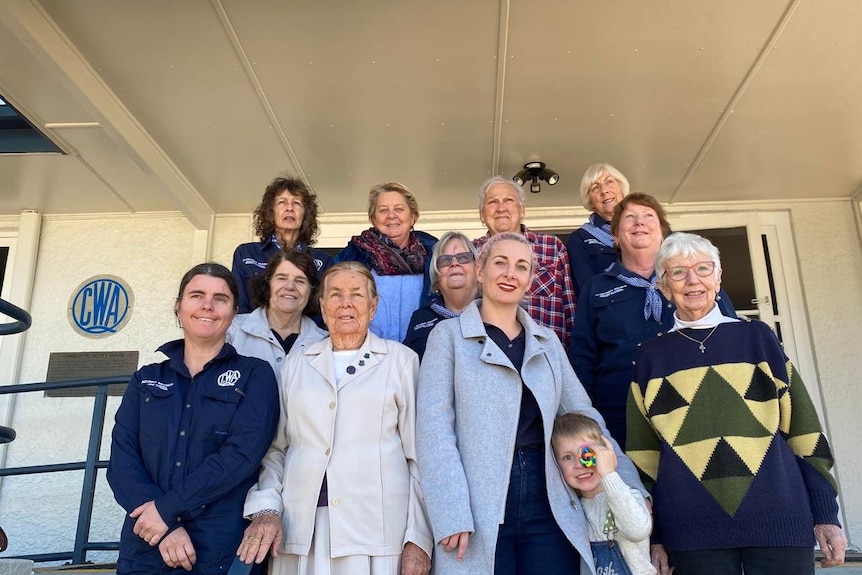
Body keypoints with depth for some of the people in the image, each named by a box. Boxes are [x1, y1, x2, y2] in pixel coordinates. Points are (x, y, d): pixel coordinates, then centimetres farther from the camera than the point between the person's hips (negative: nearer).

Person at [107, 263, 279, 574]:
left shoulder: (255, 375, 0)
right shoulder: (146, 379, 10)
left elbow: (243, 453, -12)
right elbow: (122, 457, 0)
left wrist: (167, 508, -16)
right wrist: (168, 527, -14)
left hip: (222, 549, -3)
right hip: (144, 545, 3)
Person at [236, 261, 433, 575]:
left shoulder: (402, 360, 4)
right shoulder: (297, 363, 13)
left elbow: (419, 453, 1)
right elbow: (274, 447, 12)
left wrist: (418, 537, -5)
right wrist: (265, 508, -3)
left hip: (375, 529, -2)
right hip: (300, 529, 3)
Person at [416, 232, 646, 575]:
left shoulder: (547, 341, 13)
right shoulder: (449, 335, 0)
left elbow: (583, 416, 15)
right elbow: (434, 429, -7)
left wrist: (631, 484, 8)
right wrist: (452, 516, -15)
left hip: (547, 506, 4)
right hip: (479, 510, -3)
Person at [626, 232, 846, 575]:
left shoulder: (758, 337, 7)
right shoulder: (651, 356, 6)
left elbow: (800, 427, 7)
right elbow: (644, 451, 7)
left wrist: (825, 513, 3)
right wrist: (652, 534, 4)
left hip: (778, 518, 1)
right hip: (692, 528, 0)